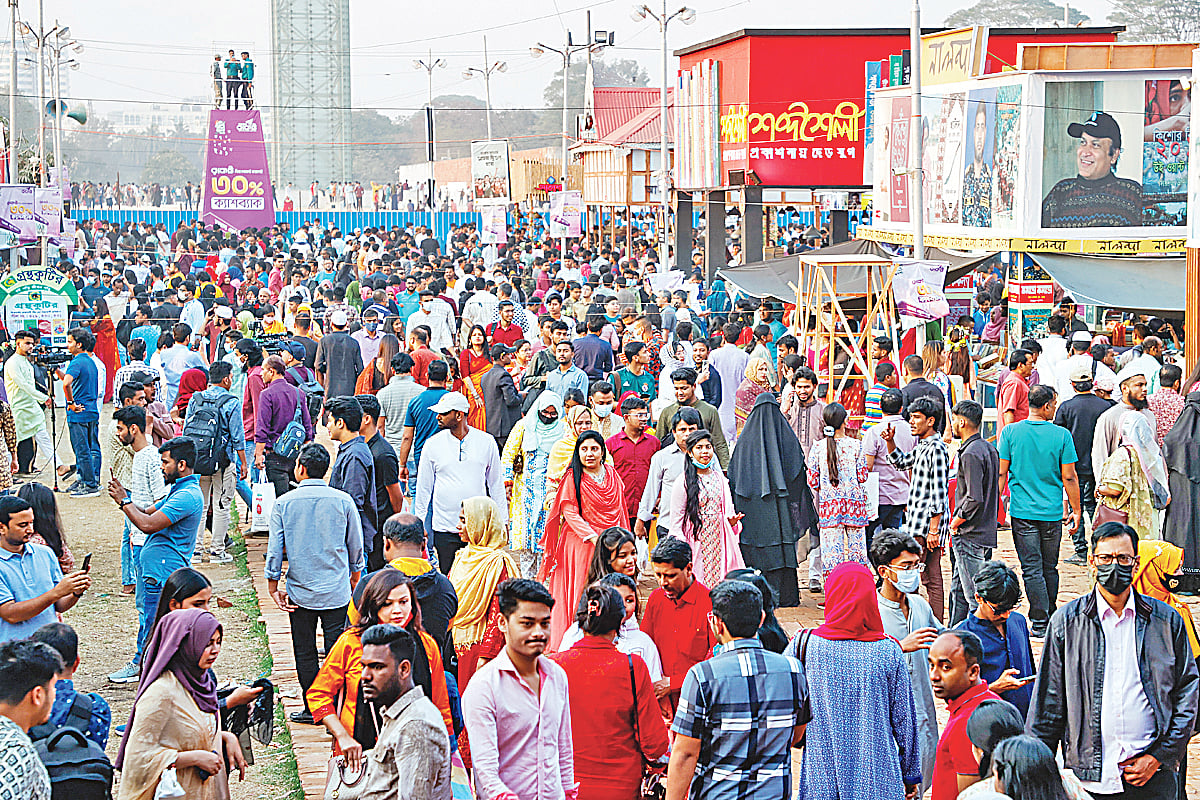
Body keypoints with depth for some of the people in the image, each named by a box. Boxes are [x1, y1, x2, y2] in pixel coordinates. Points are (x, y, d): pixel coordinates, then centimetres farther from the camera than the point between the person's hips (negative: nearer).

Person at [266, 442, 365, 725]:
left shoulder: (283, 503, -5)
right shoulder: (343, 501, -4)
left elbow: (274, 549, -3)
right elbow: (356, 546, 5)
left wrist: (273, 586, 7)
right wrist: (355, 577, 22)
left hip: (300, 592, 0)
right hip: (337, 591, 0)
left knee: (305, 652, 11)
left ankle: (313, 708, 15)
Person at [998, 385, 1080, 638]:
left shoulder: (1010, 432, -3)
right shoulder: (1061, 435, -5)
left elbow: (1001, 473, -2)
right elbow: (1069, 477, -3)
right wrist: (1076, 511, 6)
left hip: (1022, 512, 0)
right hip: (1052, 512, 0)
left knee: (1032, 569, 0)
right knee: (1050, 567, 14)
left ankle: (1039, 622, -4)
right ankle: (1051, 617, 25)